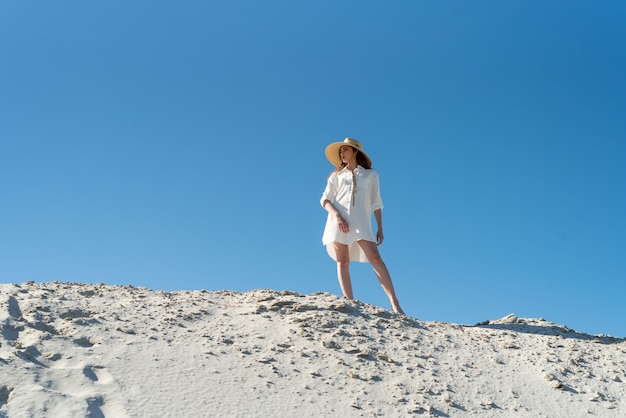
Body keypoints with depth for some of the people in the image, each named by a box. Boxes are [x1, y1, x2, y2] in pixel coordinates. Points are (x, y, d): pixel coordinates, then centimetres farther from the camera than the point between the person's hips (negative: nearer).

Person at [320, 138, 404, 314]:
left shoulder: (370, 175, 15)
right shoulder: (336, 175, 15)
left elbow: (376, 204, 14)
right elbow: (325, 200, 7)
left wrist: (380, 229, 7)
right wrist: (337, 216, -11)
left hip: (361, 223, -1)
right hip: (338, 223, 2)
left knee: (375, 258, -15)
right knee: (342, 262, -6)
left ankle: (394, 303, -19)